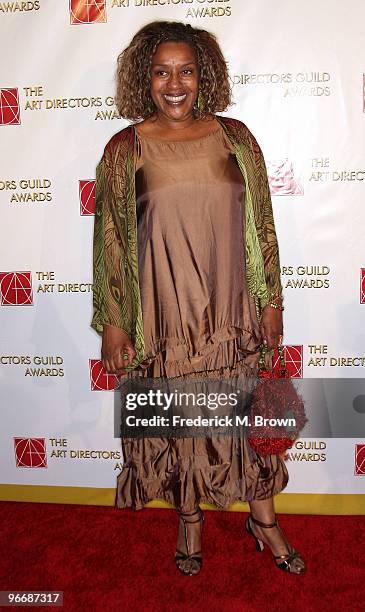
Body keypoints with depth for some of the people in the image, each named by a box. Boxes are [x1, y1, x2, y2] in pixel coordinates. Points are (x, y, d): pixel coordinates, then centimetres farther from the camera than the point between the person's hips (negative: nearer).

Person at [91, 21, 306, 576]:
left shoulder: (234, 136, 2)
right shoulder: (125, 149, -3)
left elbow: (261, 225, 5)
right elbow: (111, 240, -2)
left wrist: (271, 300, 4)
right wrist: (112, 322, -3)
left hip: (231, 310, 2)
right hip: (163, 316, -1)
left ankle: (263, 519, 38)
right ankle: (190, 519, 40)